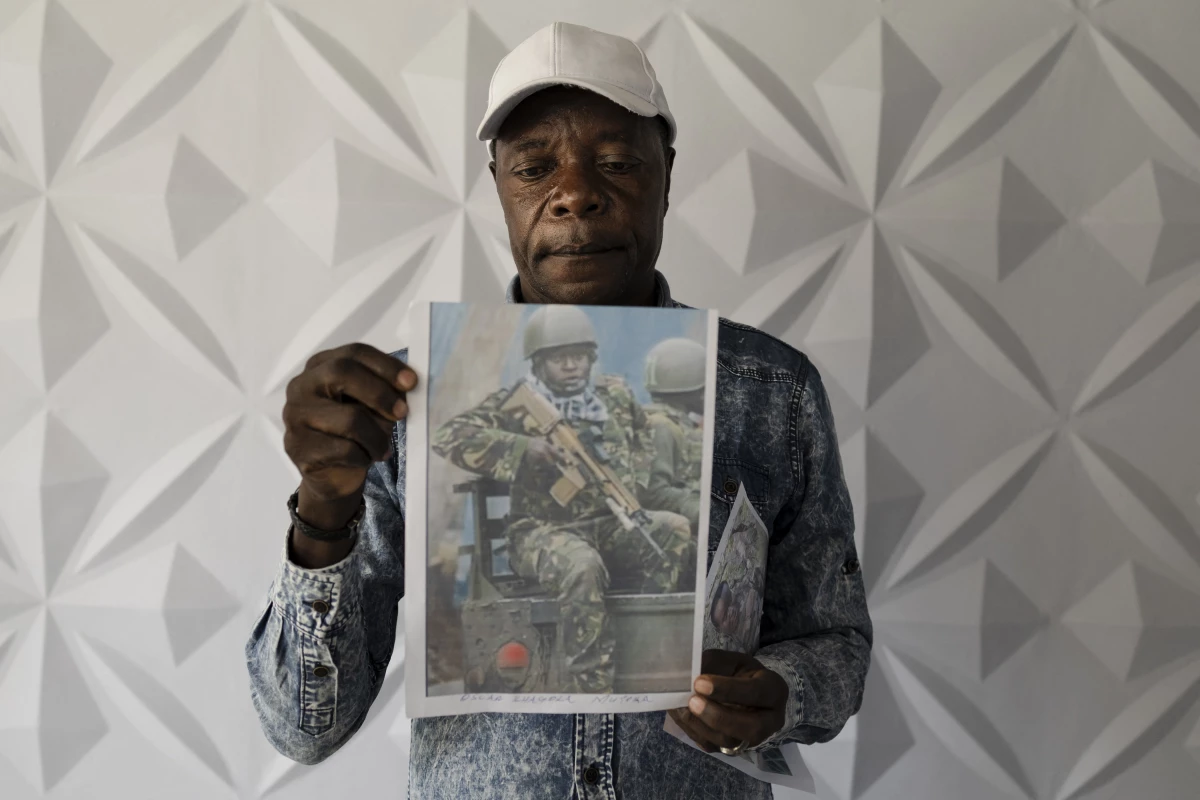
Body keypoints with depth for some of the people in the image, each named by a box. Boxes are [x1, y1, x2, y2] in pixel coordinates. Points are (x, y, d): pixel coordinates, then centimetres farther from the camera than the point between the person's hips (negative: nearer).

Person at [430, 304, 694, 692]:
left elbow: (647, 437, 28)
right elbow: (448, 438, -14)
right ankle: (591, 683, -25)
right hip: (546, 530, -4)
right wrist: (522, 447, -23)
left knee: (677, 530, -23)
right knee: (582, 568, -37)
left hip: (613, 523, 4)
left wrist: (630, 479, 7)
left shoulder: (615, 394, 10)